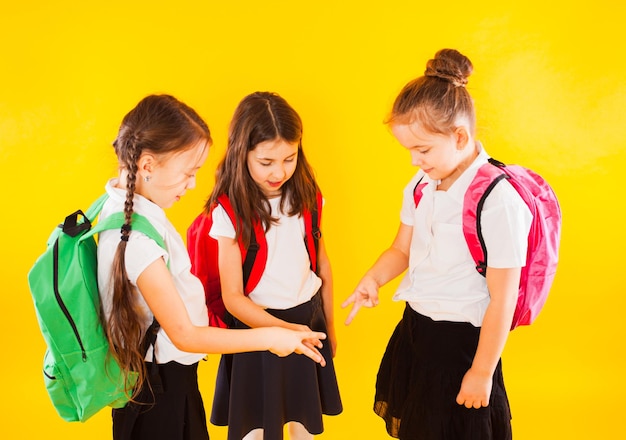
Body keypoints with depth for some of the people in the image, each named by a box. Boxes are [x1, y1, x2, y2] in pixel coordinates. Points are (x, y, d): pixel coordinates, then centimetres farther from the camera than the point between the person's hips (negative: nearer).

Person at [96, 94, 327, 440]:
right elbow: (184, 335, -25)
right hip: (159, 385, -9)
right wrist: (269, 337, -19)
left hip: (152, 370, 9)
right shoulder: (138, 238, -31)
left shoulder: (121, 203, -3)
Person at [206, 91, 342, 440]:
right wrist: (285, 329, -26)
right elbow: (233, 297, -15)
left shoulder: (305, 196, -4)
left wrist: (329, 326, 14)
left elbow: (322, 264, 7)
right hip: (257, 326, -3)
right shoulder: (229, 213, -17)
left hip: (308, 319, 4)